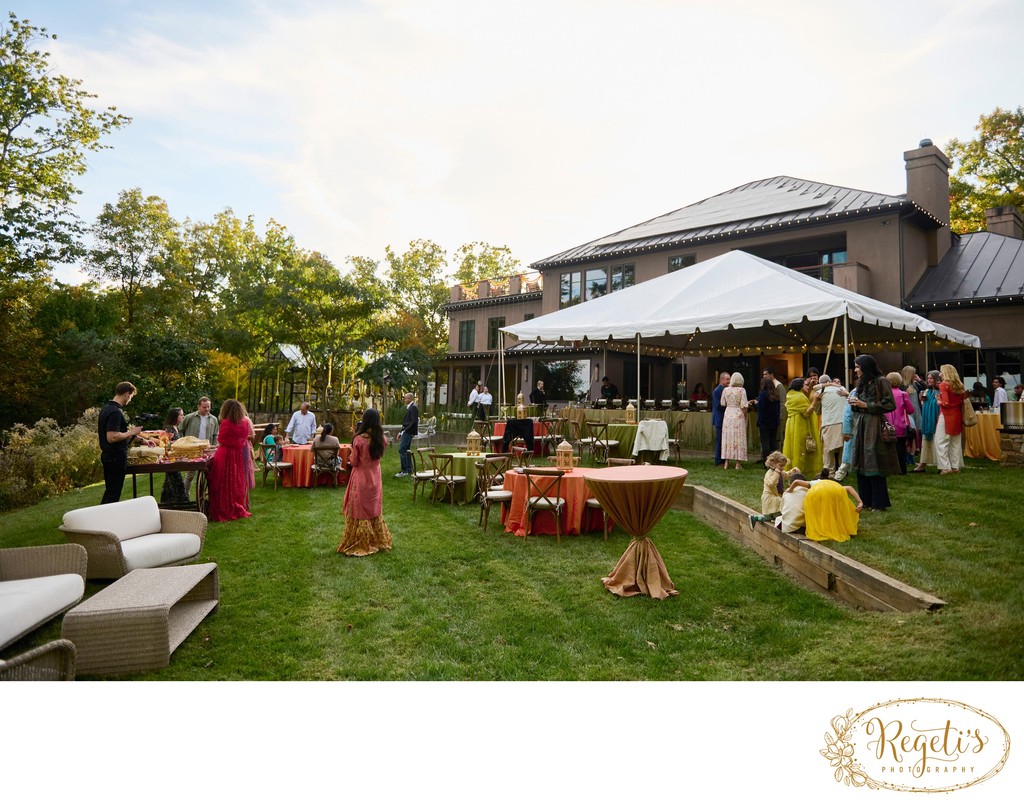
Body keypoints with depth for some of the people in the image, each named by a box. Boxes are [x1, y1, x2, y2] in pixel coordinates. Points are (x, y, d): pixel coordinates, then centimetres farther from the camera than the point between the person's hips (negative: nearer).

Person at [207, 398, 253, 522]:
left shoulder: (226, 423, -17)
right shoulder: (245, 422, -2)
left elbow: (220, 440, -7)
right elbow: (250, 435, 15)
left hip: (227, 455, -5)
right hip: (241, 455, 5)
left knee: (226, 485, 4)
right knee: (238, 483, 15)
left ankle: (225, 511, 8)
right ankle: (240, 509, 22)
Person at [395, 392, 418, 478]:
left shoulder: (413, 407, -13)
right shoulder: (409, 407, 16)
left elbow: (414, 422, -20)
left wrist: (404, 431, -18)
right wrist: (401, 432, 15)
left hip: (408, 432, -10)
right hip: (406, 432, 10)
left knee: (402, 450, -12)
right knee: (406, 451, 13)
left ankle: (404, 471, -10)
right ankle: (409, 470, 20)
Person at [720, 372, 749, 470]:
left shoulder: (726, 390, 0)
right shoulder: (742, 390, -9)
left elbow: (723, 404, 5)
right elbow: (744, 406, -10)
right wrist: (745, 417, 2)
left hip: (728, 415, 3)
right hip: (738, 415, -3)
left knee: (727, 438, 9)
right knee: (738, 439, 3)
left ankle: (726, 462, 11)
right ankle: (738, 463, 3)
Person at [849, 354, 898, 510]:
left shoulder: (881, 381, -8)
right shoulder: (862, 383, 15)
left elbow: (890, 405, -13)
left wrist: (865, 405, -14)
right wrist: (856, 405, 3)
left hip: (874, 426, -8)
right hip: (861, 425, 8)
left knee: (874, 466, -4)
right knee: (862, 465, 9)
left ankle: (879, 503, 5)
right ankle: (867, 501, 17)